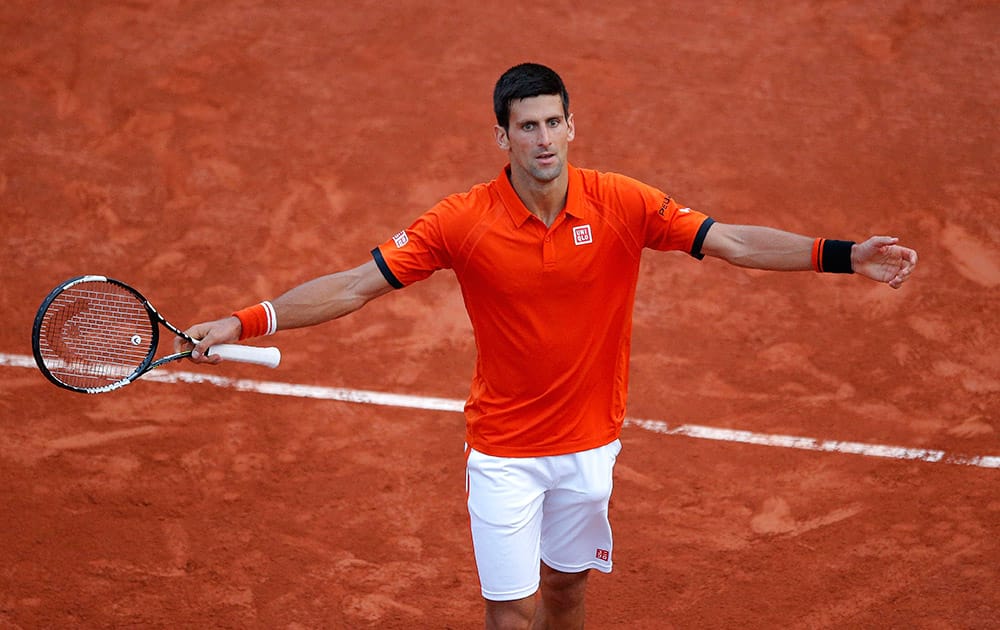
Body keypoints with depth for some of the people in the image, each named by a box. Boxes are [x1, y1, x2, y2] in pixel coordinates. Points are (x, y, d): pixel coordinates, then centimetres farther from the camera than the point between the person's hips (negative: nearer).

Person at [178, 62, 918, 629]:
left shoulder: (622, 205, -12)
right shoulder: (463, 222, -16)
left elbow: (735, 242, -12)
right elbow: (355, 286, -13)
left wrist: (846, 256, -23)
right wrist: (243, 324, -20)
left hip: (590, 441, 2)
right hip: (504, 450, -2)